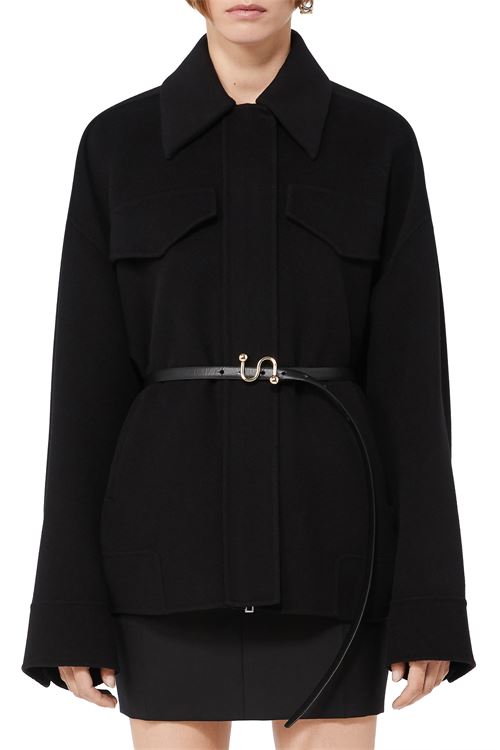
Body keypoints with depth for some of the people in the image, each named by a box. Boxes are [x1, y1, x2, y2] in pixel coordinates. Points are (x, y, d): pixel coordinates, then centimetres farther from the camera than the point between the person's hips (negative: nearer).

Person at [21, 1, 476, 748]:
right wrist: (71, 605, -2)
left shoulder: (380, 142, 3)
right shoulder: (116, 143, 4)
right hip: (176, 533, 0)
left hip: (325, 535, 0)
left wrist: (427, 601, -4)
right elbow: (87, 380, 2)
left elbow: (412, 378, 0)